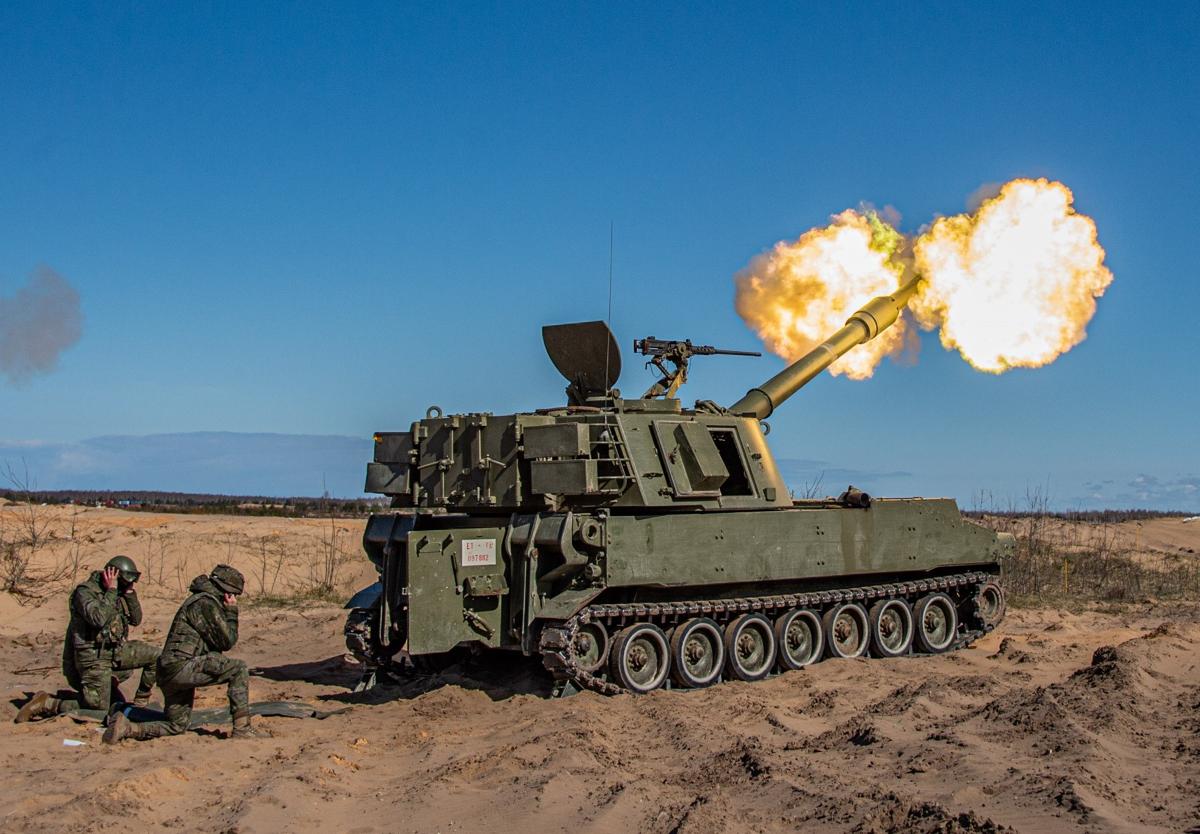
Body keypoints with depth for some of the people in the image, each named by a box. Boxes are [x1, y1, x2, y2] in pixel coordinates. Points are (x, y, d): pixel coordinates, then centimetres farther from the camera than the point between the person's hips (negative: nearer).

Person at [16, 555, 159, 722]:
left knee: (155, 655, 1)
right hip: (94, 657, -7)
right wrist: (111, 591, -24)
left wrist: (131, 592, -5)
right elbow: (99, 618, -32)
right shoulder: (85, 591, -15)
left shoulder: (118, 593, 7)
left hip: (116, 651, 7)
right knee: (99, 709, -7)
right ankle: (46, 704, 6)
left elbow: (136, 619, 6)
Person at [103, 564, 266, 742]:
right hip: (182, 666, -10)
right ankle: (242, 728, -14)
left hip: (169, 672, 10)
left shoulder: (198, 600, 21)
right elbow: (227, 642, -11)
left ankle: (127, 727, 6)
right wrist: (232, 612, -1)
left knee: (176, 726, 19)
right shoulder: (206, 603, -11)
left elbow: (220, 640, 24)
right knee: (239, 668, -12)